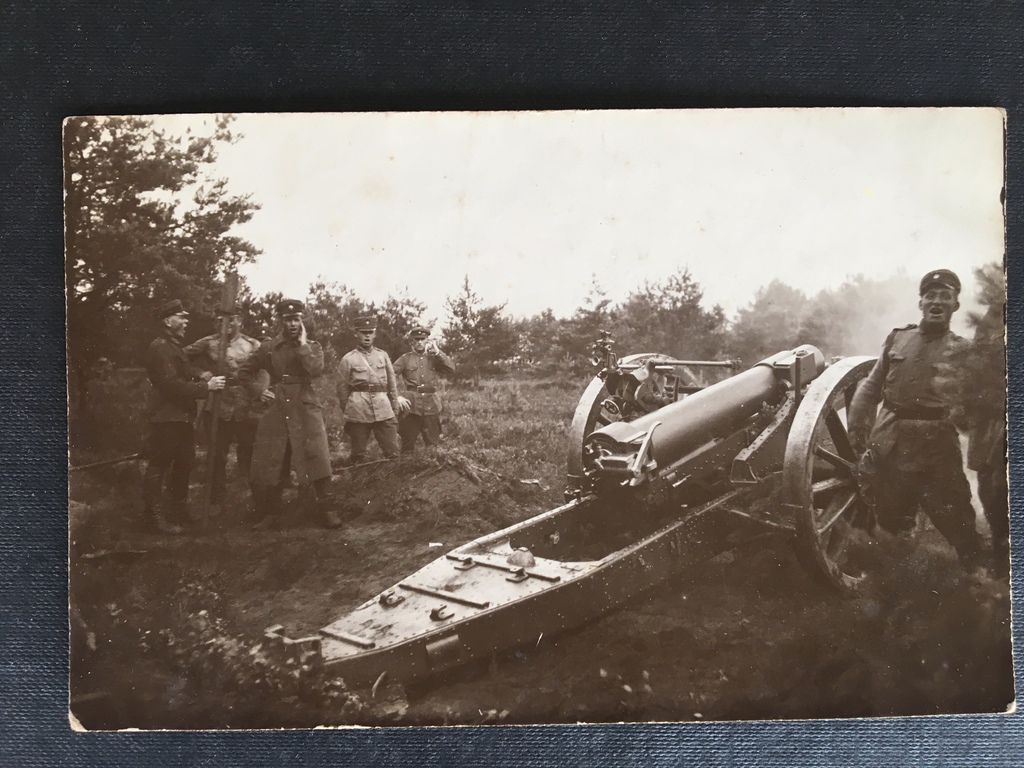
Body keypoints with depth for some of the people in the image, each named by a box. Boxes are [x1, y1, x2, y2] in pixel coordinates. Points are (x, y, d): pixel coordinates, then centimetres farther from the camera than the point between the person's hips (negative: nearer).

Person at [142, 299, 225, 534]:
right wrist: (205, 386, -21)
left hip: (180, 417, 11)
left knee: (184, 465, 18)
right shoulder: (160, 347, -14)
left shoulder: (174, 346, 19)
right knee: (159, 467, -4)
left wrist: (200, 379, 8)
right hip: (166, 418, -11)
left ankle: (179, 511, 29)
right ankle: (157, 517, 0)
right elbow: (171, 383, -23)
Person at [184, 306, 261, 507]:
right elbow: (183, 357, 8)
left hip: (245, 410, 0)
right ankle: (216, 503, 18)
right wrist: (201, 373, -1)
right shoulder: (209, 343, 4)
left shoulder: (253, 345, 4)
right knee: (217, 456, 7)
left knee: (249, 455, 4)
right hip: (216, 408, 1)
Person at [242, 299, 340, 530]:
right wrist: (257, 390, 1)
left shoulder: (313, 346, 6)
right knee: (268, 464, 3)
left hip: (306, 409, -1)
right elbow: (244, 372, 16)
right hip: (275, 410, 2)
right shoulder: (268, 347, 8)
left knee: (316, 459, -10)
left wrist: (302, 344, -10)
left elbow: (316, 370, -14)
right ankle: (270, 515, 16)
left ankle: (326, 511, -2)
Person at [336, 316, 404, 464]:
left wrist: (395, 407, 13)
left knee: (393, 452, -3)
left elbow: (392, 383, 16)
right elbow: (342, 390, 8)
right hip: (358, 411, -2)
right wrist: (346, 415, 9)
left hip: (384, 410, 2)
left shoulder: (383, 355, 13)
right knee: (358, 455, 2)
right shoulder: (348, 359, 4)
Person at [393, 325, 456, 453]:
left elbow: (452, 369, -1)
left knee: (433, 444, 6)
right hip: (411, 405, -2)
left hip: (431, 405, 2)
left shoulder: (434, 358, 13)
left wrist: (437, 352, -5)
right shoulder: (405, 358, 6)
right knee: (408, 445, 3)